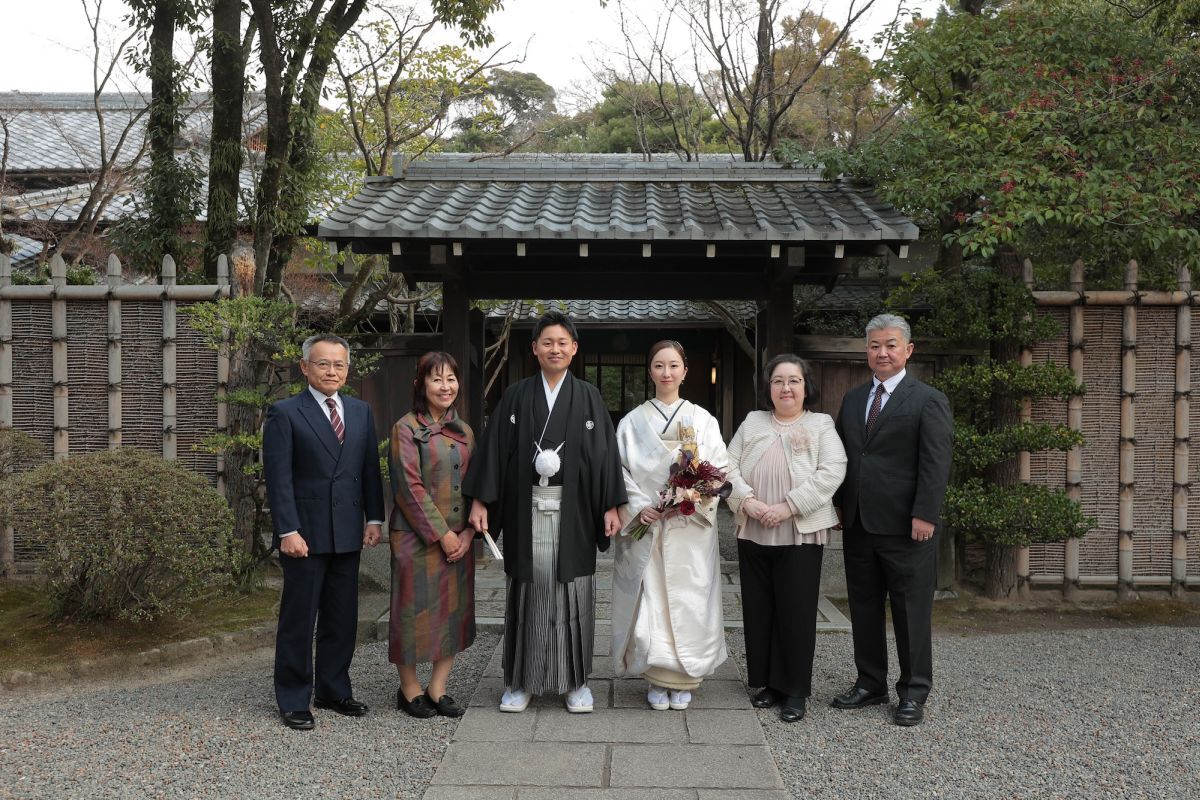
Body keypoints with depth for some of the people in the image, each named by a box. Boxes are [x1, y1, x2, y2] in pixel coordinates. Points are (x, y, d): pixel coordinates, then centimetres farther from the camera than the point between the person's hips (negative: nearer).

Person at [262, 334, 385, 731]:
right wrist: (288, 530, -16)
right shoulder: (285, 413, -4)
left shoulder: (361, 411, 12)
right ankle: (293, 700, 13)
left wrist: (374, 518, 5)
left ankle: (333, 690, 25)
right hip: (305, 533, -5)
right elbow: (278, 477, -10)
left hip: (348, 533, 5)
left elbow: (370, 470, 13)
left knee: (342, 618, 12)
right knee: (298, 619, 3)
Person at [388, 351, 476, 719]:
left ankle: (437, 689, 18)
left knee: (455, 610, 7)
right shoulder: (406, 428, -6)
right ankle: (409, 689, 16)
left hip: (459, 538, 6)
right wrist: (441, 533, -14)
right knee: (415, 609, 0)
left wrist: (468, 533, -2)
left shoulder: (464, 431, 11)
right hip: (418, 536, -5)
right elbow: (410, 487, -12)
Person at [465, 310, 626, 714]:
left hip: (573, 511, 0)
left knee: (572, 592, 5)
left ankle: (575, 680, 17)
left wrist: (611, 506, -4)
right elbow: (494, 449, 3)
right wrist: (480, 500, -2)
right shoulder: (515, 397, 5)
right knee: (527, 591, 5)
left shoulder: (588, 397, 4)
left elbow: (604, 451, 1)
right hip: (526, 511, 0)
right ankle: (520, 681, 16)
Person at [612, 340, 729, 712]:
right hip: (644, 525, 0)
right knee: (648, 601, -2)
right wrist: (638, 507, -11)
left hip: (691, 527, 0)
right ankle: (658, 679, 10)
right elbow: (619, 472, 4)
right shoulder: (633, 421, 7)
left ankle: (682, 680, 13)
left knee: (689, 601, 0)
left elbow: (719, 470, 2)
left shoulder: (703, 420, 6)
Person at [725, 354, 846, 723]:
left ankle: (795, 691, 12)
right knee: (759, 609, 9)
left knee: (796, 612, 0)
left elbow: (831, 472, -10)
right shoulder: (752, 422, 12)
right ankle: (769, 682, 22)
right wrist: (748, 501, -12)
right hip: (753, 534, 4)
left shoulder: (821, 425, 3)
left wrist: (787, 507, -17)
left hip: (800, 534, -3)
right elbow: (729, 466, 6)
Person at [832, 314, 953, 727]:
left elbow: (936, 464, -11)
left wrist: (925, 516, -18)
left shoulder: (928, 401, -5)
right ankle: (870, 684, 24)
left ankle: (913, 693, 15)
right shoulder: (853, 398, 13)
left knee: (911, 611, 4)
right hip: (858, 523, 6)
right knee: (864, 608, 13)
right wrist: (839, 503, 8)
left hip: (904, 526, -6)